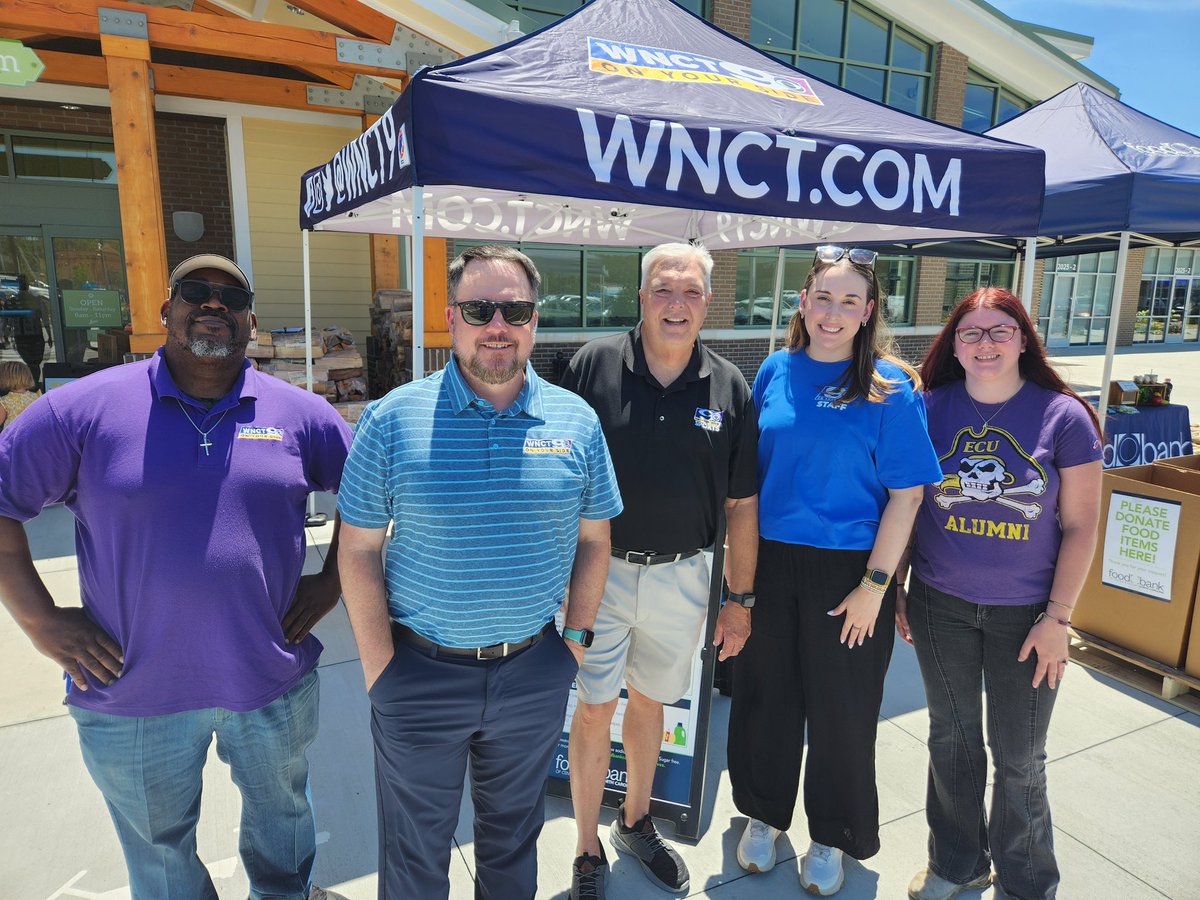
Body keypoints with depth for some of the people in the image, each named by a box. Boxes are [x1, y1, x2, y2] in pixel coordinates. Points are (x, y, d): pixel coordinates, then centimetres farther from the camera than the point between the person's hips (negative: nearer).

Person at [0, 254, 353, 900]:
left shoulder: (301, 414, -5)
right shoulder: (84, 408, -9)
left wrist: (330, 582, -1)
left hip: (274, 680, 2)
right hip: (132, 695, -1)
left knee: (282, 812, 27)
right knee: (159, 848, 22)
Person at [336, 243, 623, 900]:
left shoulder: (577, 422, -3)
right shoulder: (393, 418, -9)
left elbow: (593, 538, 5)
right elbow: (359, 549, -6)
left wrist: (575, 638, 1)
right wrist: (380, 667, -7)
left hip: (534, 673, 2)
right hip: (420, 671, -1)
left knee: (513, 831, 24)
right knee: (415, 846, 19)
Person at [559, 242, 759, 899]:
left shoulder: (730, 388, -1)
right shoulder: (593, 365, -8)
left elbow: (742, 504, 3)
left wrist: (740, 599, 4)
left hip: (680, 578, 2)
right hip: (599, 572, -2)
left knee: (649, 702, 19)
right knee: (595, 711, 7)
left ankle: (636, 822, 44)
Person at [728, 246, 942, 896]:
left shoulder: (890, 386, -9)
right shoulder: (775, 371, 1)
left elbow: (905, 493, -9)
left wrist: (874, 584, -13)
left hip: (847, 572, -3)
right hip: (770, 563, 3)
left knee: (839, 708, 12)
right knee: (764, 695, 15)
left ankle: (832, 838, 38)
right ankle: (764, 813, 41)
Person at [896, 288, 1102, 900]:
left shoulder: (1064, 416, -8)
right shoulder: (930, 408, -4)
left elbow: (1080, 526, -6)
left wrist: (1056, 618, -9)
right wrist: (891, 589, 3)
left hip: (1025, 613, -2)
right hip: (939, 604, 2)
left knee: (1019, 757, 11)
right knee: (951, 736, 17)